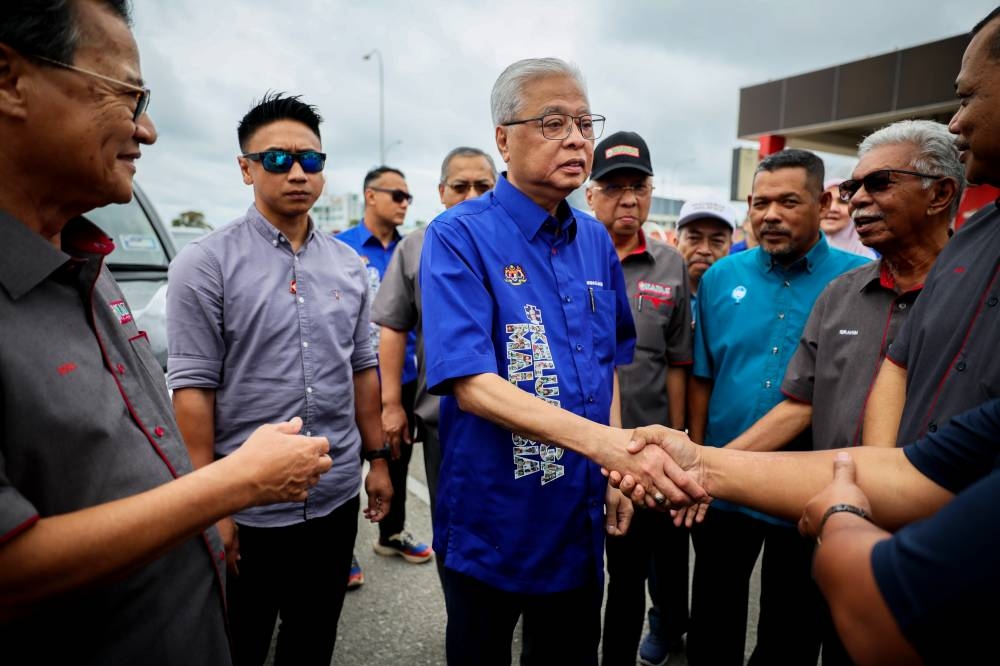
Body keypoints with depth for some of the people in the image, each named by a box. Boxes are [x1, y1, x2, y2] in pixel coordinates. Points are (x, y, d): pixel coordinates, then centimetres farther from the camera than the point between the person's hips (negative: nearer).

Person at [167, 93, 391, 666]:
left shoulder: (349, 266, 5)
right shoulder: (206, 264, -9)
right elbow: (193, 388, -12)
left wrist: (377, 459, 9)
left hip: (337, 496, 4)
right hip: (249, 506, -4)